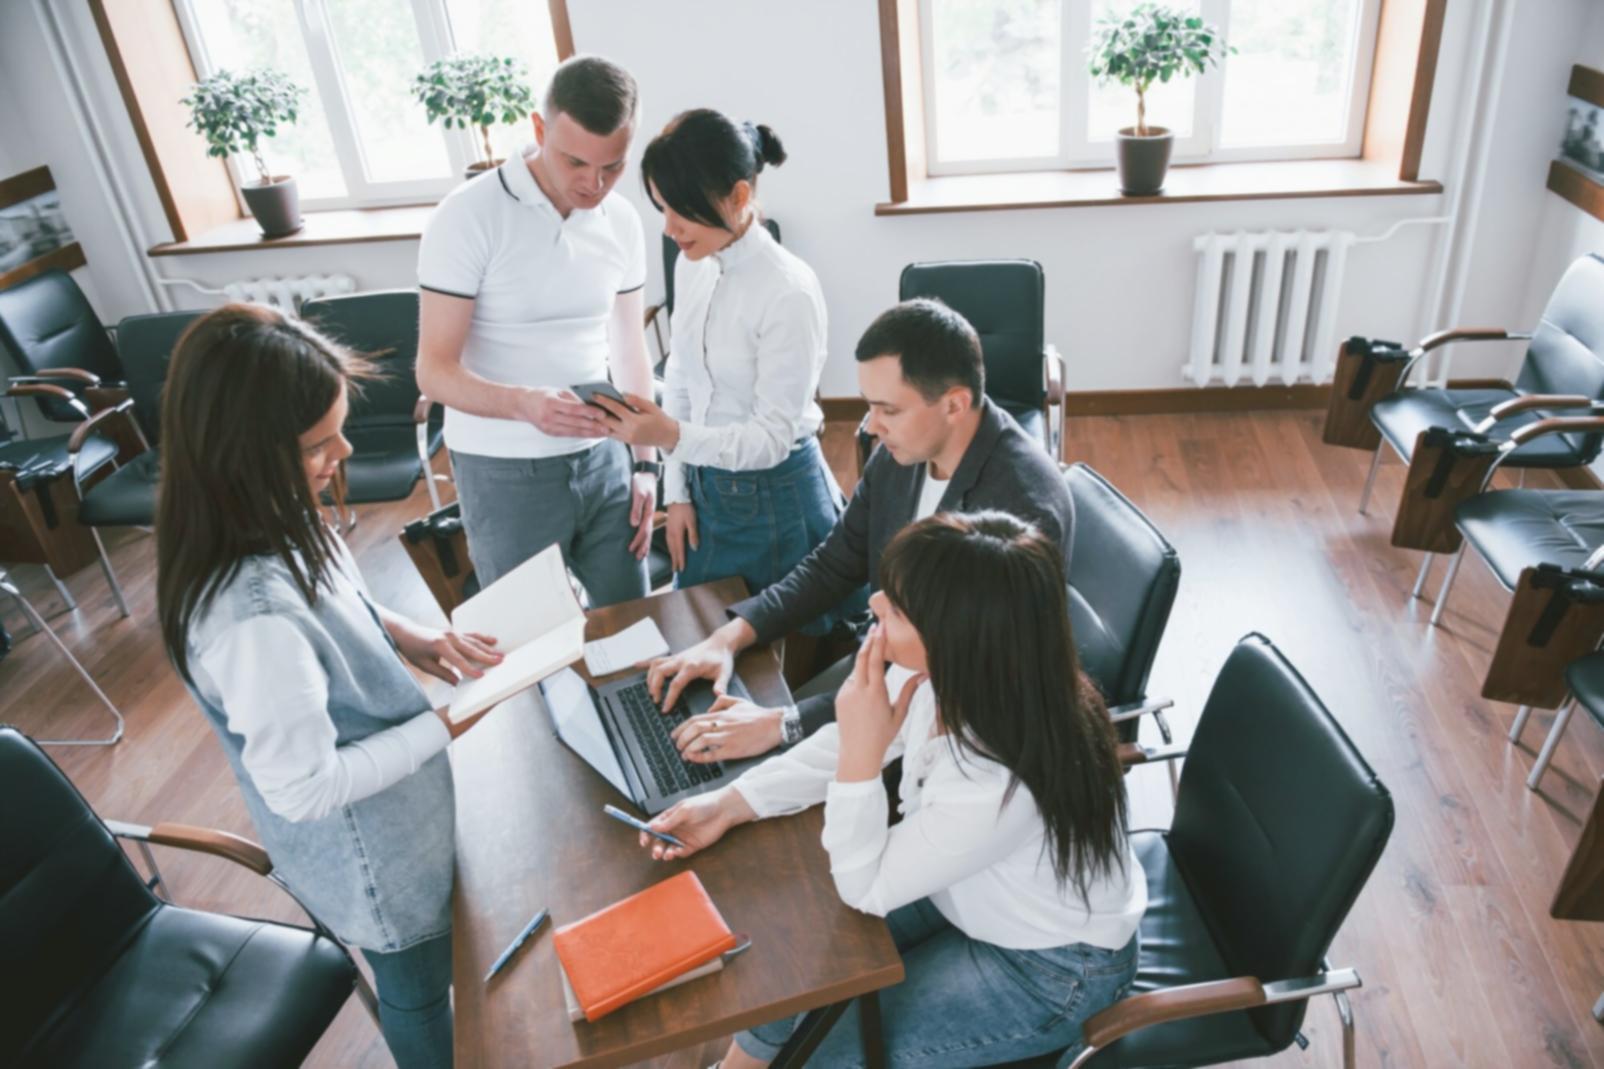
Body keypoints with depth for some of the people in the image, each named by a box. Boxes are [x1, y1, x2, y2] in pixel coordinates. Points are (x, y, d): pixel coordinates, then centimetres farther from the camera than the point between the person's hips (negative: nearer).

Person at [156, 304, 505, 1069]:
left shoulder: (267, 524, -12)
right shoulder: (256, 617, -40)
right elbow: (305, 787, -29)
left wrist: (410, 637, -9)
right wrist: (445, 724, -23)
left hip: (386, 821, 8)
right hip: (370, 855, -8)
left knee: (425, 974, 34)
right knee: (419, 989, 23)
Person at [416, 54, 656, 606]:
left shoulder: (623, 222, 1)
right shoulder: (467, 217, -15)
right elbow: (434, 371, -16)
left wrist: (645, 463, 6)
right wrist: (524, 403, -35)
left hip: (603, 459, 4)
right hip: (505, 472, -4)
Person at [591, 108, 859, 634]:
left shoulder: (789, 291, -23)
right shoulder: (693, 265, 0)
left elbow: (773, 437, -21)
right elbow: (681, 379, 8)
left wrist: (672, 437, -35)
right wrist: (678, 493, 6)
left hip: (775, 503, -7)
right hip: (706, 490, 7)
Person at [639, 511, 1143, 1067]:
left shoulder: (1001, 784, -43)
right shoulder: (942, 672, -24)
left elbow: (866, 889, -26)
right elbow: (843, 743, -4)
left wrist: (861, 756, -38)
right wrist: (730, 805, -11)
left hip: (1053, 961, -6)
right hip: (964, 888, 6)